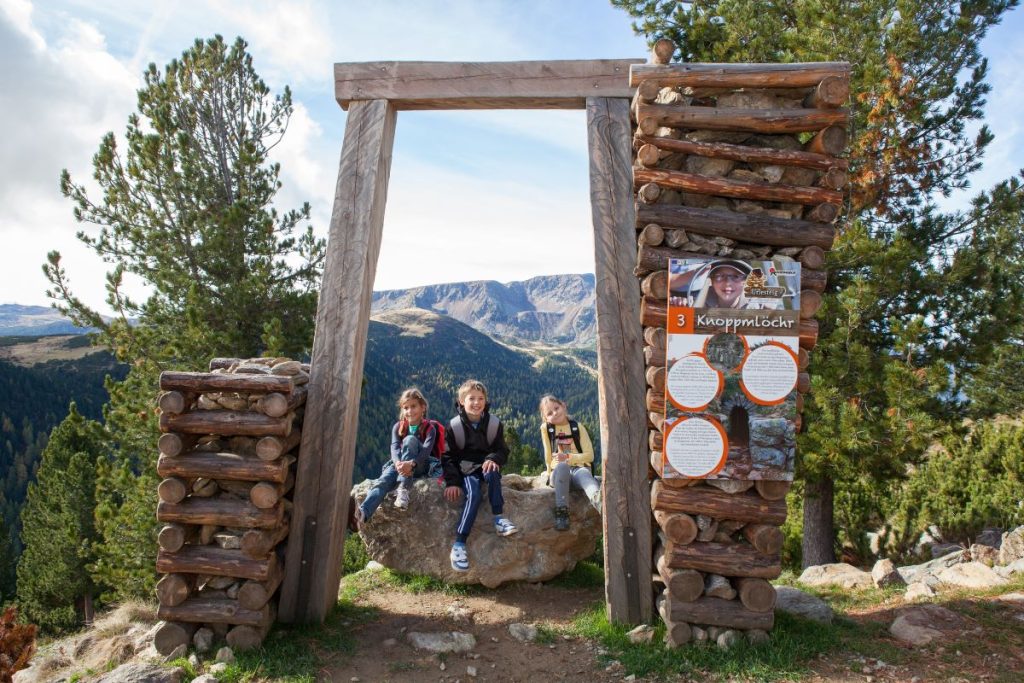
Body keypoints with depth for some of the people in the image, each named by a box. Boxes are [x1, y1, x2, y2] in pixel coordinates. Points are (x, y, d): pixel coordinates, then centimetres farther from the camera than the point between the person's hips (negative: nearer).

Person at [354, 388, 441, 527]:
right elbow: (394, 448, -11)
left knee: (410, 440, -28)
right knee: (383, 481, -31)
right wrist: (398, 463, -36)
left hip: (422, 465, -3)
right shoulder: (398, 427, 7)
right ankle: (362, 514, -58)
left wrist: (411, 463, -41)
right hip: (400, 464, 3)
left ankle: (403, 490, -39)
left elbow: (426, 450, -20)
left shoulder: (429, 428, -2)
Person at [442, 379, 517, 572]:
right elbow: (448, 457, -3)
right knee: (473, 494, -32)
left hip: (485, 467, 2)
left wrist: (493, 459, -22)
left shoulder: (494, 424, 1)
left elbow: (503, 451, 2)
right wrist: (452, 482, -17)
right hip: (465, 471, -2)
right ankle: (459, 544, -34)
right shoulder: (454, 426, -5)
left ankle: (499, 519, -30)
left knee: (493, 472, -35)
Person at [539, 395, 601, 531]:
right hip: (559, 472, 0)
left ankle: (600, 502, -71)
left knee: (585, 475, -37)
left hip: (579, 468, 0)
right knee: (562, 467, -37)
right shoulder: (545, 428, 7)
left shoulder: (578, 427, 6)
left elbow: (589, 455, 1)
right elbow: (548, 456, 11)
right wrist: (550, 474, 6)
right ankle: (561, 512, -41)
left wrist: (568, 457, -10)